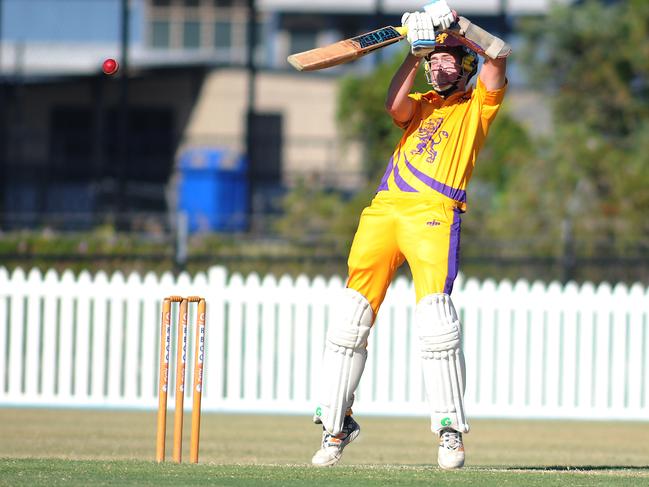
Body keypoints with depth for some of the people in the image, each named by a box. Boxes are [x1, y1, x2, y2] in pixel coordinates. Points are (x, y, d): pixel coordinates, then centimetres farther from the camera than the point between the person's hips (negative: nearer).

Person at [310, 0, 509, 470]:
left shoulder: (478, 105, 16)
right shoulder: (421, 105, 28)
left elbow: (498, 54, 0)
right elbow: (394, 105, 5)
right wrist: (415, 51, 4)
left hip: (434, 215, -5)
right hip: (385, 210, 5)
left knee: (434, 309, -21)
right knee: (352, 312, -2)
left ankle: (450, 430, -15)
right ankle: (336, 425, 5)